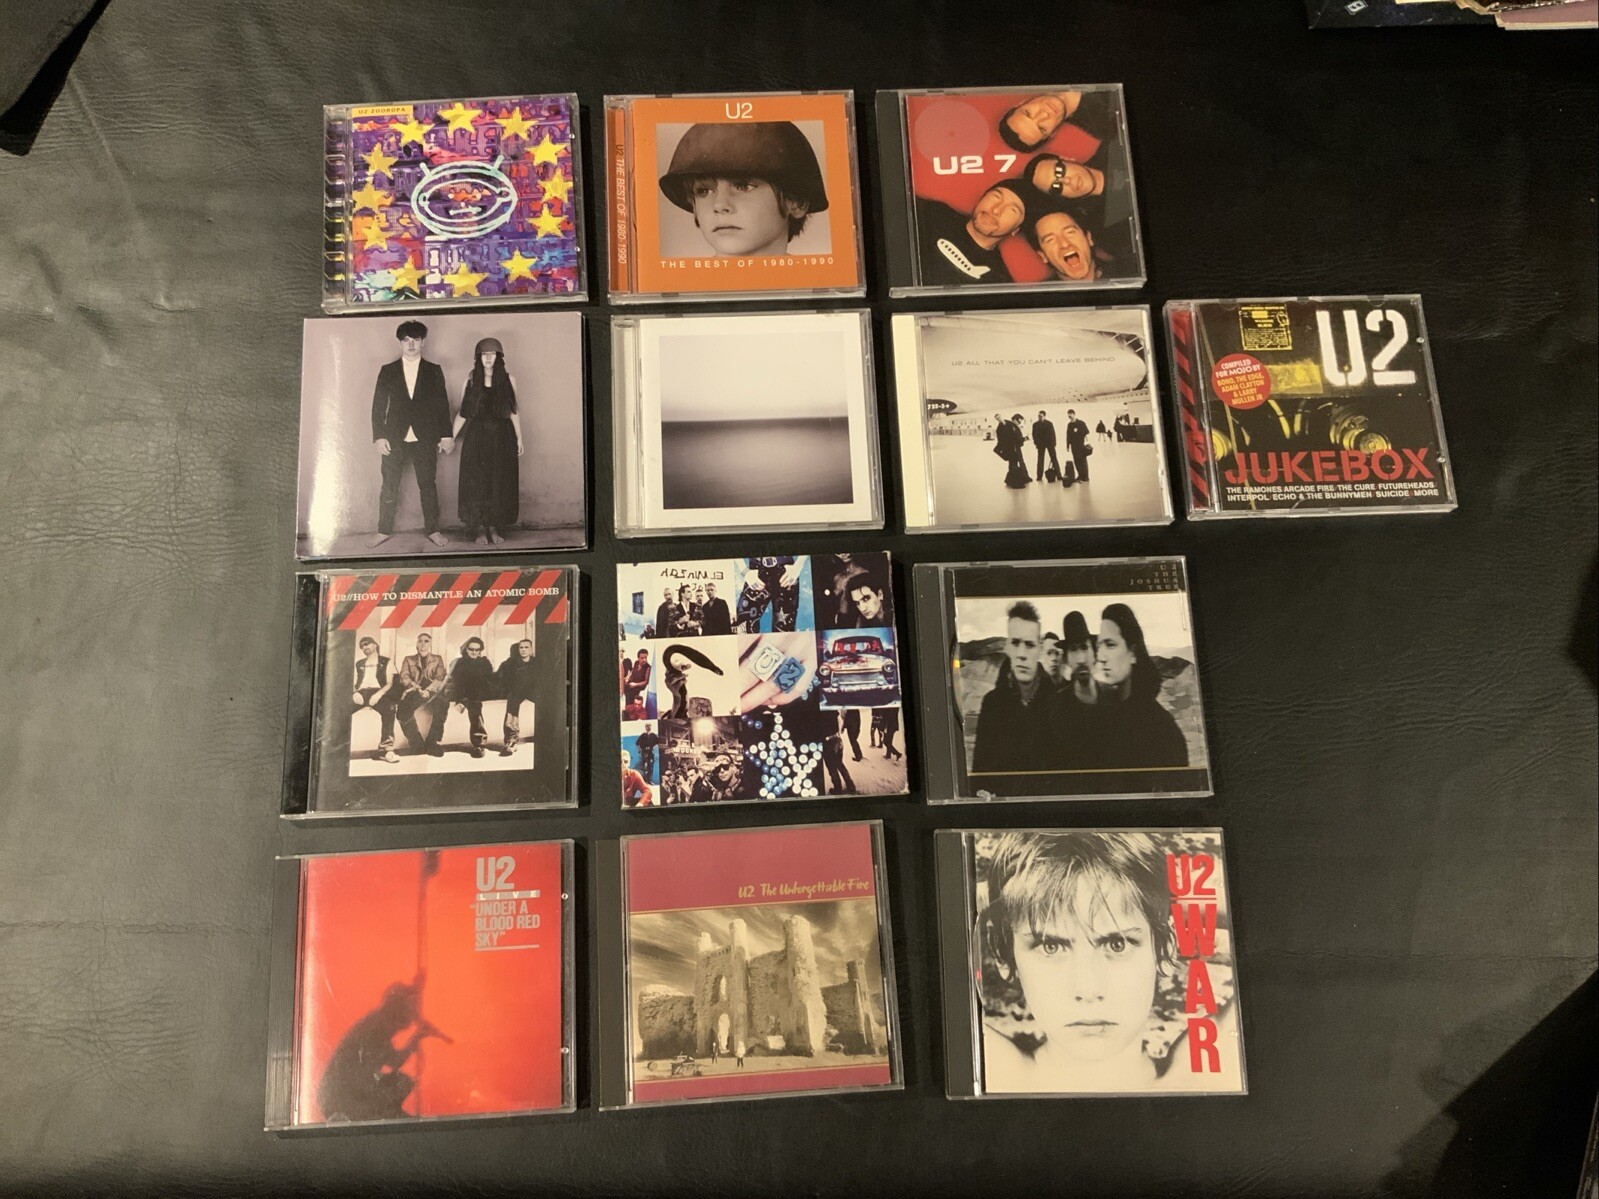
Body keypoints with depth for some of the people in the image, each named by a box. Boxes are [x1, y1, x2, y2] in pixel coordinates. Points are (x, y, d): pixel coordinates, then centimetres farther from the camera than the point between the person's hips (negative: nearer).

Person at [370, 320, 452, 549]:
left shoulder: (434, 371, 7)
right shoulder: (387, 370, 7)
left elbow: (442, 404, 6)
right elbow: (378, 405, 5)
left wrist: (446, 435, 0)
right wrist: (379, 436, -3)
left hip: (425, 439, -1)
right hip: (395, 438, 1)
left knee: (428, 485, 4)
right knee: (389, 487, 4)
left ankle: (432, 530, 13)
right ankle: (384, 530, 14)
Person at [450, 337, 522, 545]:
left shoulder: (508, 380, 3)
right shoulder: (471, 380, 3)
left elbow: (513, 412, 5)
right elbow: (462, 413, 4)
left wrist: (519, 438, 2)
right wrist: (450, 437, 0)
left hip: (502, 438, 0)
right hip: (477, 438, 0)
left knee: (500, 483, 2)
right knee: (476, 482, 0)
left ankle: (495, 527, 12)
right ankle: (479, 528, 7)